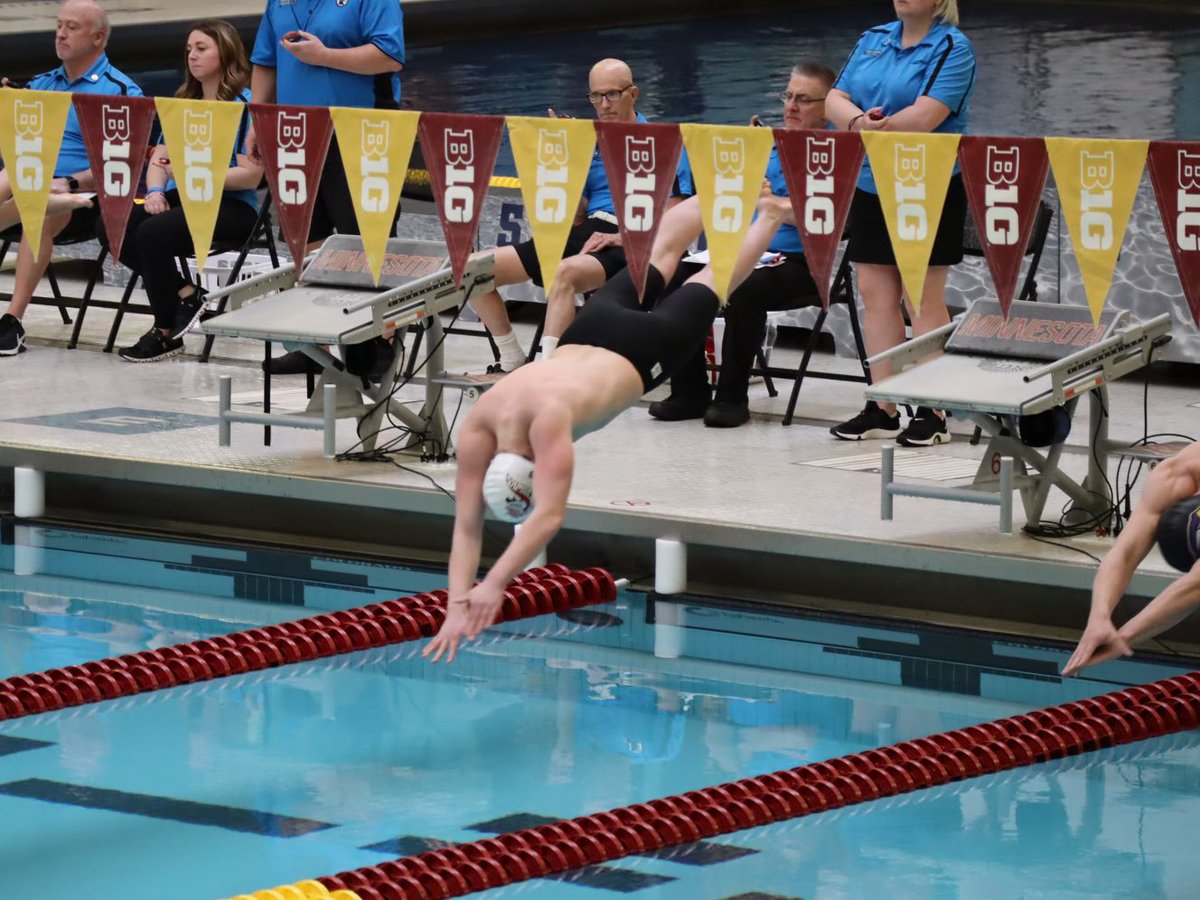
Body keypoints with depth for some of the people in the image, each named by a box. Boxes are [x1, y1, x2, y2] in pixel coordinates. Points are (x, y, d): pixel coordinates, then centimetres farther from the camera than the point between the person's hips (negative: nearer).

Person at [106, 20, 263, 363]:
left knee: (152, 232, -32)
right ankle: (185, 295, -7)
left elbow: (251, 175, -13)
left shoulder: (244, 104, -5)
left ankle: (165, 333, -14)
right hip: (183, 199, 7)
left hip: (232, 206, -7)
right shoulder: (182, 104, 18)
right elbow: (158, 158, 14)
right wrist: (155, 191, -8)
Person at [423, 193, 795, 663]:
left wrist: (494, 585, -60)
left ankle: (769, 214, 53)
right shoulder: (477, 430, -31)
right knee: (659, 257, 31)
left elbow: (549, 517, -53)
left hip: (639, 352, -4)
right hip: (585, 338, 4)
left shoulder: (548, 416, -47)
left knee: (710, 283, 25)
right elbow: (467, 526, -29)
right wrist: (457, 605, -42)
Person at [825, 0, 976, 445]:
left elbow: (925, 116, -20)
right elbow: (835, 102, 5)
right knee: (876, 295, 6)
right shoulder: (873, 40, 12)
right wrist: (861, 121, -17)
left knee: (922, 299, -4)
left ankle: (932, 412, -1)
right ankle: (882, 409, 12)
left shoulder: (952, 48, -8)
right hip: (870, 187, 6)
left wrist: (864, 127, -12)